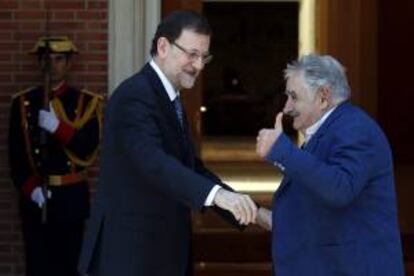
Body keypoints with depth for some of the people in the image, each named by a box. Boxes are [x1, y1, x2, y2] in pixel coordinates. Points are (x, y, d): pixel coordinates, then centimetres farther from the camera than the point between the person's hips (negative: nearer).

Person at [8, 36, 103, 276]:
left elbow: (88, 149, -9)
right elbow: (16, 155, 1)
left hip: (71, 197, -1)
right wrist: (30, 188, -13)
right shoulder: (23, 103, 6)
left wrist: (57, 127, -23)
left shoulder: (86, 102, 3)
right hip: (34, 197, 1)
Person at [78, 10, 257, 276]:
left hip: (162, 252, 10)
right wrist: (216, 193, -45)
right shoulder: (135, 96, -17)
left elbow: (191, 167, 17)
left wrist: (249, 211, 5)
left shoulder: (171, 99, 15)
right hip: (128, 254, -10)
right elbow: (153, 162, -32)